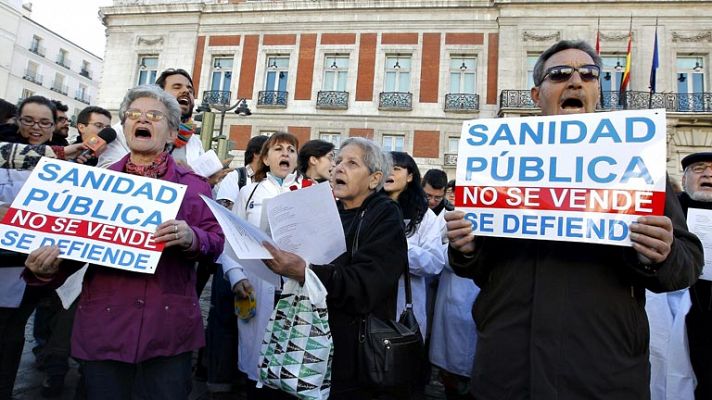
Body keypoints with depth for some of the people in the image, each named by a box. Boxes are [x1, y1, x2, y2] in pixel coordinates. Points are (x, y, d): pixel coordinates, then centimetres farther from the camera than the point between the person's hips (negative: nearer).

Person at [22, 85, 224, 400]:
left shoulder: (192, 184, 3)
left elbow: (216, 242, -1)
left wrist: (191, 238, -23)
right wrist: (49, 267, -14)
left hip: (170, 323, -1)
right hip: (103, 321, 2)